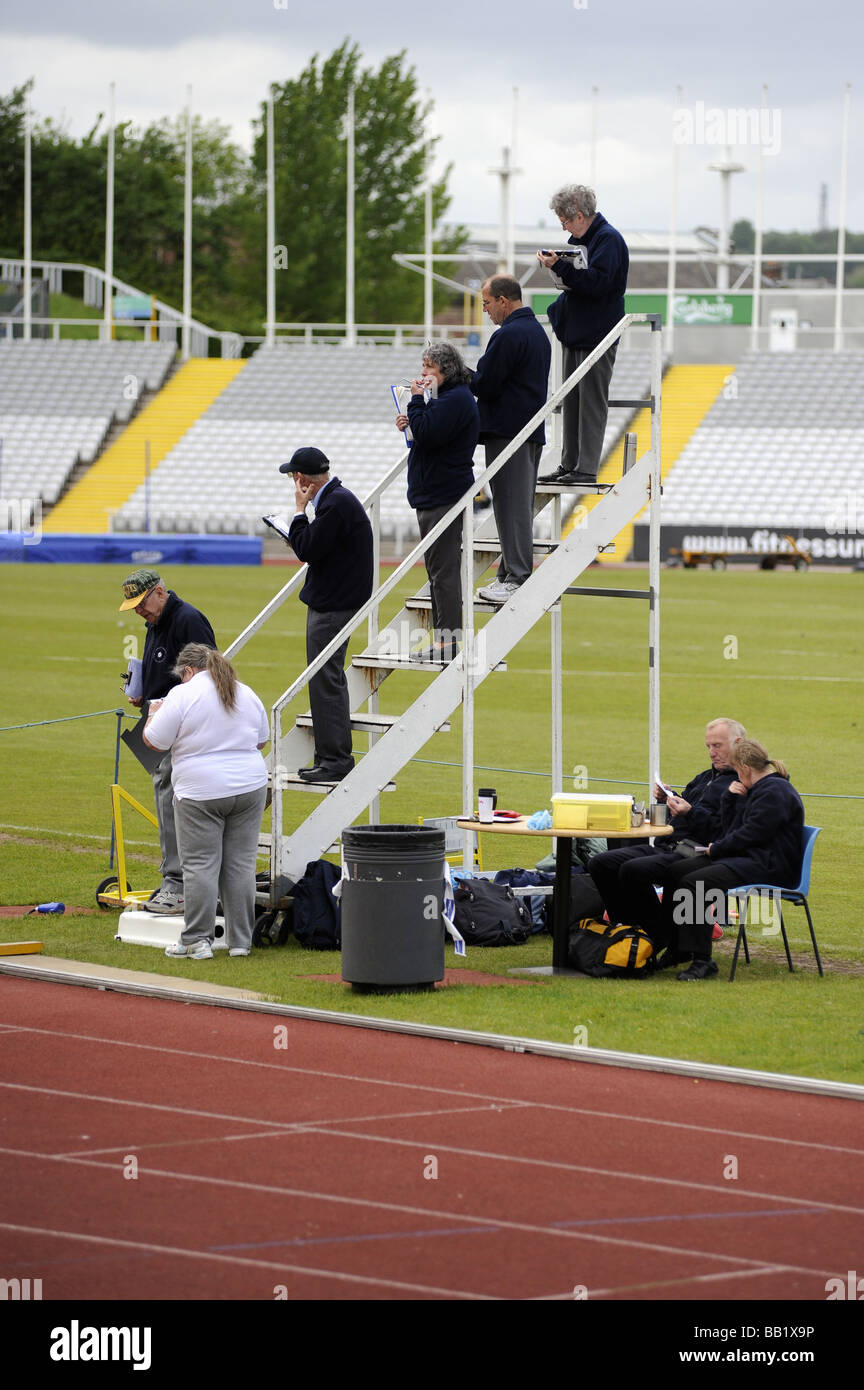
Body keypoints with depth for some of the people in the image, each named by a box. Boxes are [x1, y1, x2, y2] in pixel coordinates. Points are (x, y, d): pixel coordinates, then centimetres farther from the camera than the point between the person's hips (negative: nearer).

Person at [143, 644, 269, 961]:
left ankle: (197, 940, -1)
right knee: (240, 864, 7)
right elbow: (261, 741, 19)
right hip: (249, 787, 5)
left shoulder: (182, 696, -8)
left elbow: (153, 740, -5)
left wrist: (154, 713, 14)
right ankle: (240, 940, 9)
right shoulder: (248, 695, 9)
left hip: (201, 792, -5)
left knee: (199, 866, -1)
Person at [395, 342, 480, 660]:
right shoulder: (448, 396, 18)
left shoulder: (456, 400, -16)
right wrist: (410, 424, 7)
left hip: (443, 497, -11)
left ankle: (448, 641, -9)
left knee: (443, 571, -10)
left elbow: (427, 435, -24)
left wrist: (417, 401, -14)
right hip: (432, 495, 11)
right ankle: (443, 641, 18)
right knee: (439, 569, 14)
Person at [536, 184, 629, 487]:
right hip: (574, 331, 10)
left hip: (596, 335, -10)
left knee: (592, 402, -7)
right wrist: (557, 266, 2)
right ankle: (569, 464, 15)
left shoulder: (608, 239, -12)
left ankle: (586, 468, -6)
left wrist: (560, 267, -23)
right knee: (571, 402, 11)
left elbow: (597, 281, -23)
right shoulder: (580, 238, 16)